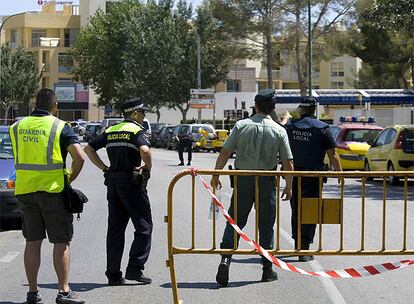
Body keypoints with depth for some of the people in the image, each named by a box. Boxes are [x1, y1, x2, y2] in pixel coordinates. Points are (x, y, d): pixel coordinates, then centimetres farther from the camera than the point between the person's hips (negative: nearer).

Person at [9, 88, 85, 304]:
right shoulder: (60, 127, -5)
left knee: (32, 242, 11)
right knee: (61, 242, 2)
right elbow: (79, 156, -15)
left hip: (25, 190, 4)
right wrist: (71, 178, -1)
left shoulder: (17, 127, 9)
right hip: (52, 189, -4)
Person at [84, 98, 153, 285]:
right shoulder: (137, 130, -7)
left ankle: (113, 273, 7)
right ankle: (134, 268, -5)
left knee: (115, 228, 8)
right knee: (144, 227, 2)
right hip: (132, 182, -7)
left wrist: (104, 168, 12)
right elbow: (144, 150, -27)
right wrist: (148, 166, -9)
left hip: (112, 181, 7)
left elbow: (89, 148, 14)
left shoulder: (111, 131, 14)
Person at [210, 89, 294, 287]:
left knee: (235, 221, 6)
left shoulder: (241, 126, -3)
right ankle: (267, 270, 15)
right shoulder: (279, 131, -3)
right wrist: (288, 187, 8)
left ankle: (225, 259, -12)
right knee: (266, 226, 9)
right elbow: (288, 163, -3)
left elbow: (224, 153, -5)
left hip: (243, 180, 0)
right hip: (267, 182, 0)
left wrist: (216, 175, 6)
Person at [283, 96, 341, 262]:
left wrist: (287, 117, 46)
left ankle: (298, 245, 27)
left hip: (294, 174, 3)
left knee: (296, 209, 17)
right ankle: (304, 249, -4)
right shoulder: (322, 128, -9)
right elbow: (332, 155, -8)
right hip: (313, 176, -3)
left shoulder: (290, 125, 0)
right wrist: (339, 173, 4)